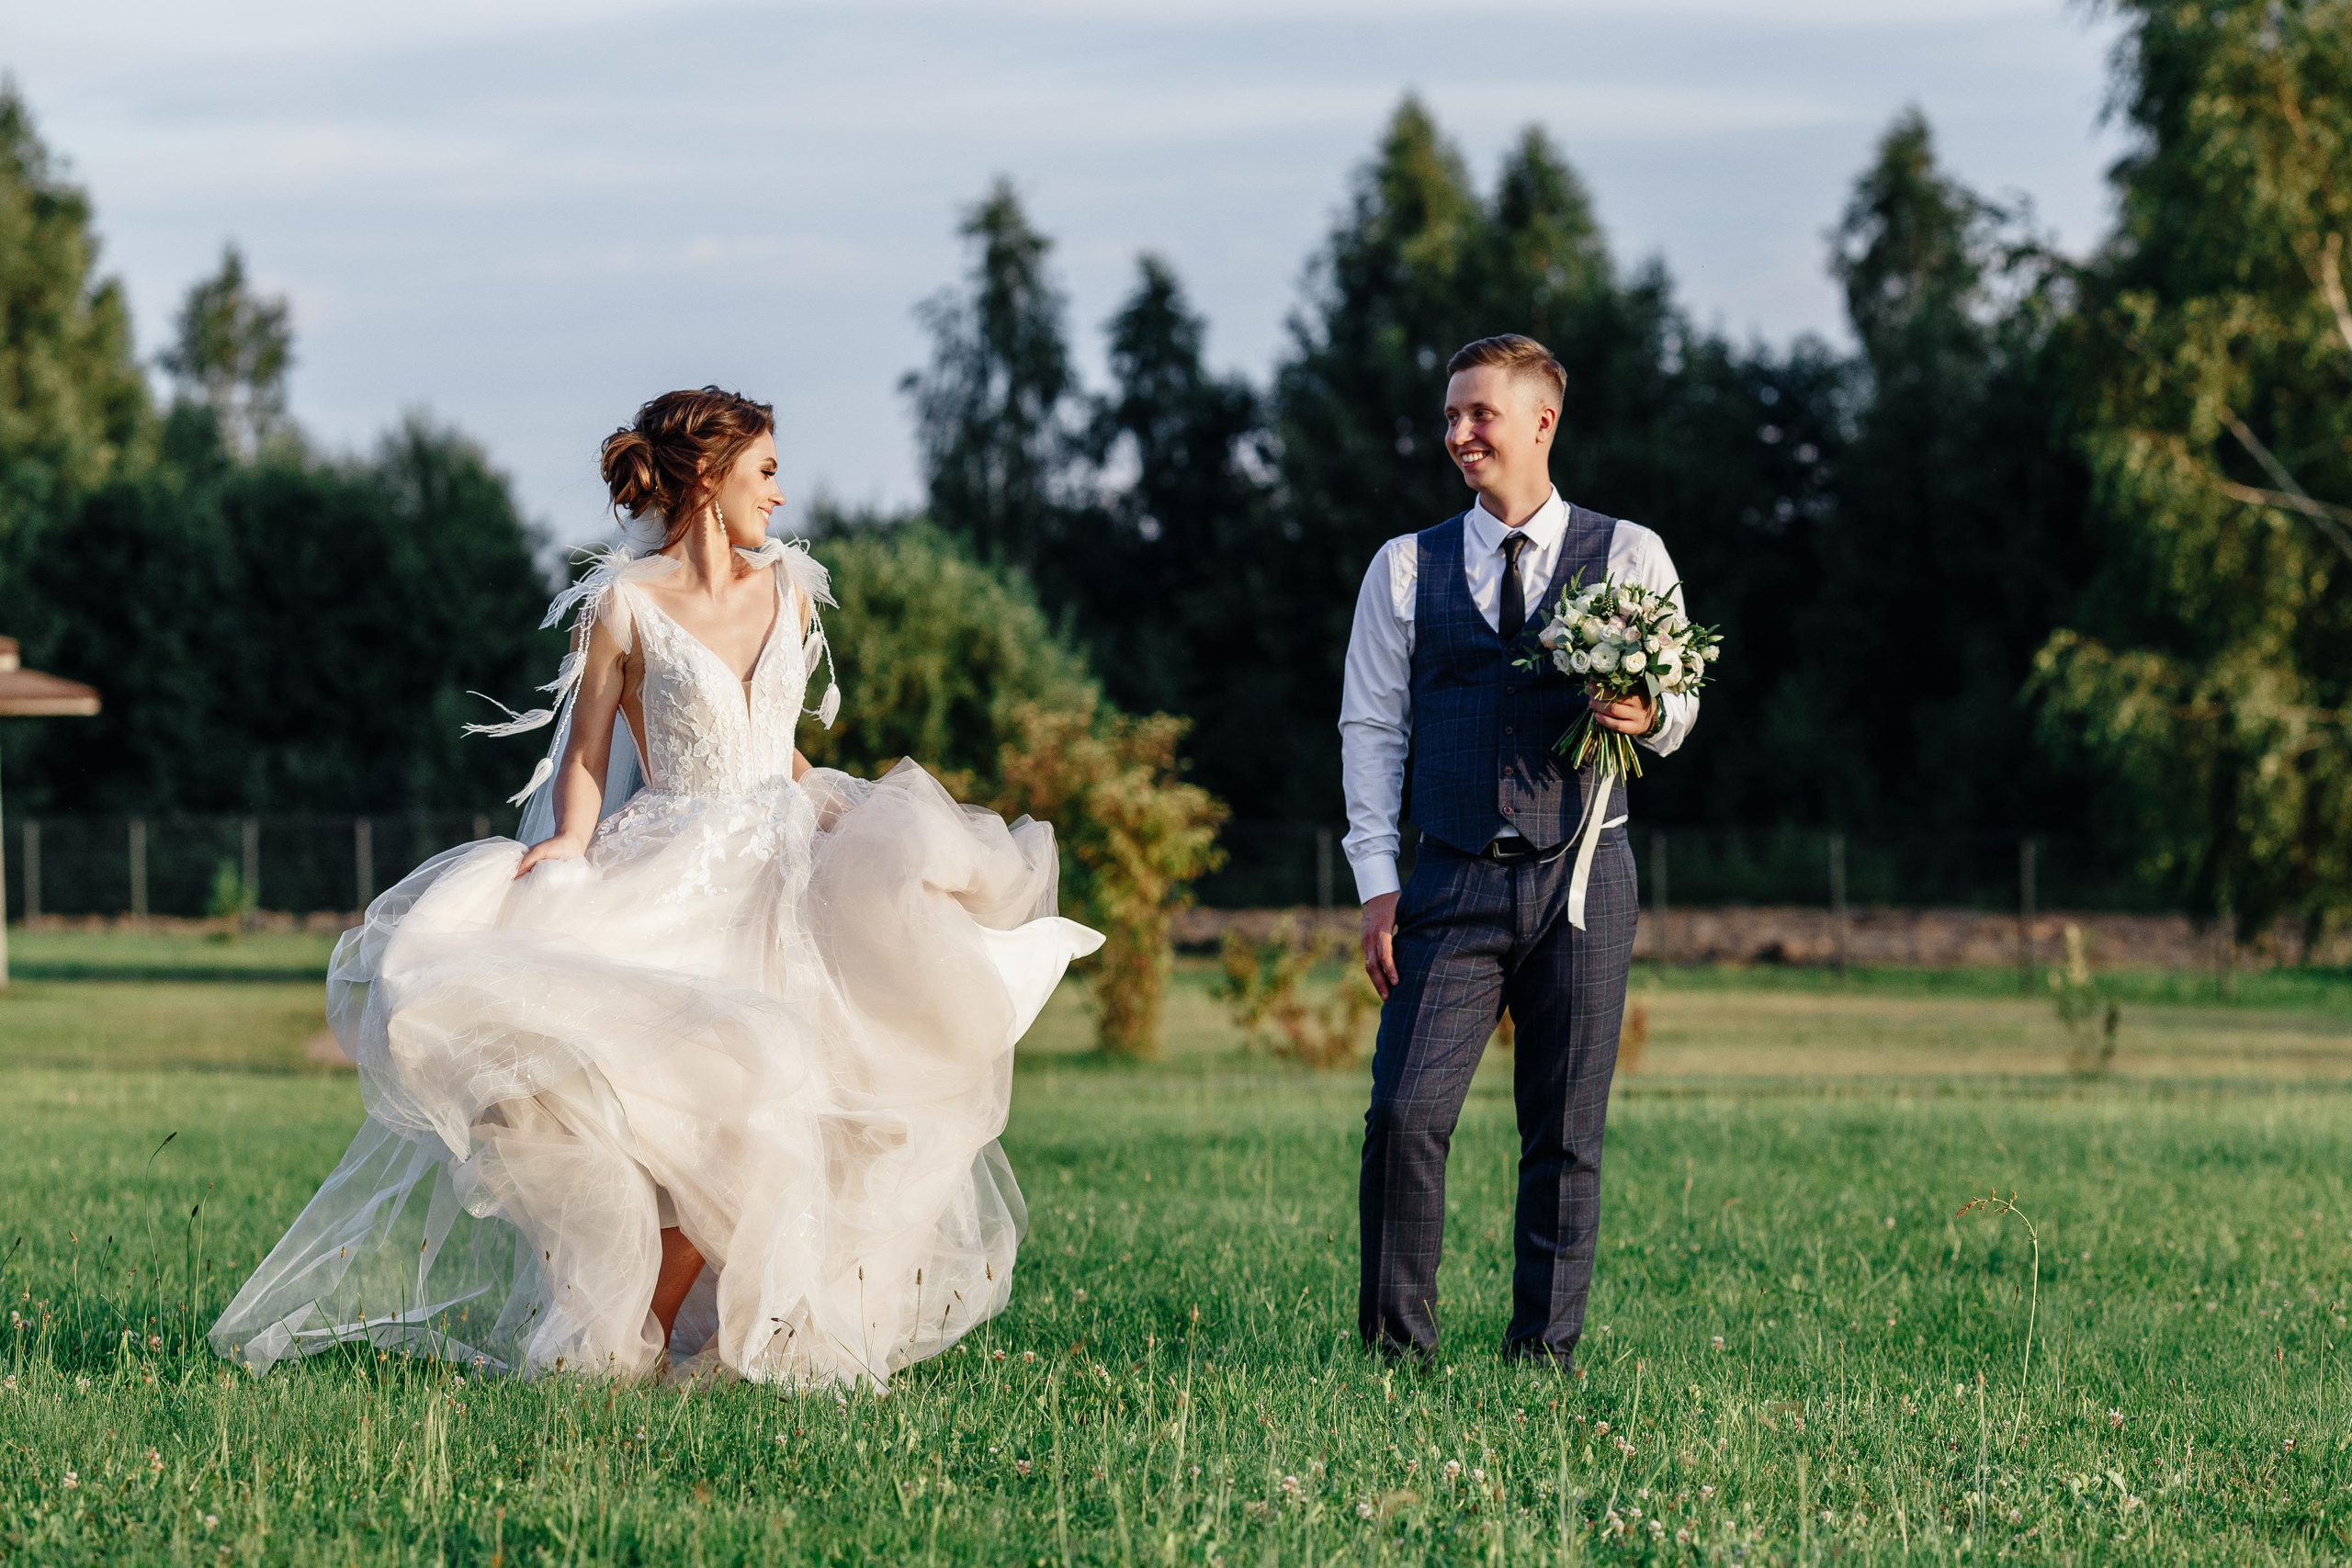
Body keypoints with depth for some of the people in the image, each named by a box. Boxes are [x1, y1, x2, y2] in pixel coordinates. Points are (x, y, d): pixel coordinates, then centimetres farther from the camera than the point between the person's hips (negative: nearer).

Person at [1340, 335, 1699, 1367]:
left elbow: (1677, 705, 10)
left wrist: (1648, 716, -16)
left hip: (1583, 876, 0)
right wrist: (1378, 885, -2)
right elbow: (1371, 727, 7)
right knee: (1406, 1112, -12)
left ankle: (1544, 1350, 11)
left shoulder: (1627, 556, 6)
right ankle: (1395, 1344, -2)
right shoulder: (1406, 569, 8)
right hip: (1456, 883, 0)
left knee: (1566, 1133, 3)